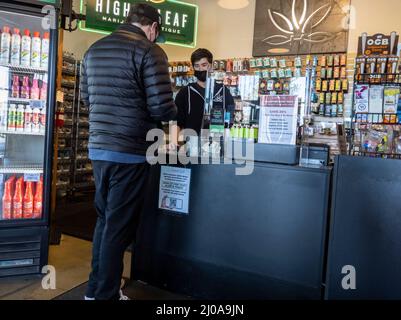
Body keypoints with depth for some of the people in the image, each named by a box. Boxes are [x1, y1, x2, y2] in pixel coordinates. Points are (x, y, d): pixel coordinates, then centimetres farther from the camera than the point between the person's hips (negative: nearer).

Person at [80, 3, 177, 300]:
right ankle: (106, 294, 17)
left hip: (99, 149, 8)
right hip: (130, 152, -7)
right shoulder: (149, 51, -10)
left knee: (105, 219, 20)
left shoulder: (94, 49, 12)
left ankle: (95, 287, 33)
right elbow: (162, 107, -16)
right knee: (120, 226, 4)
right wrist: (173, 113, 6)